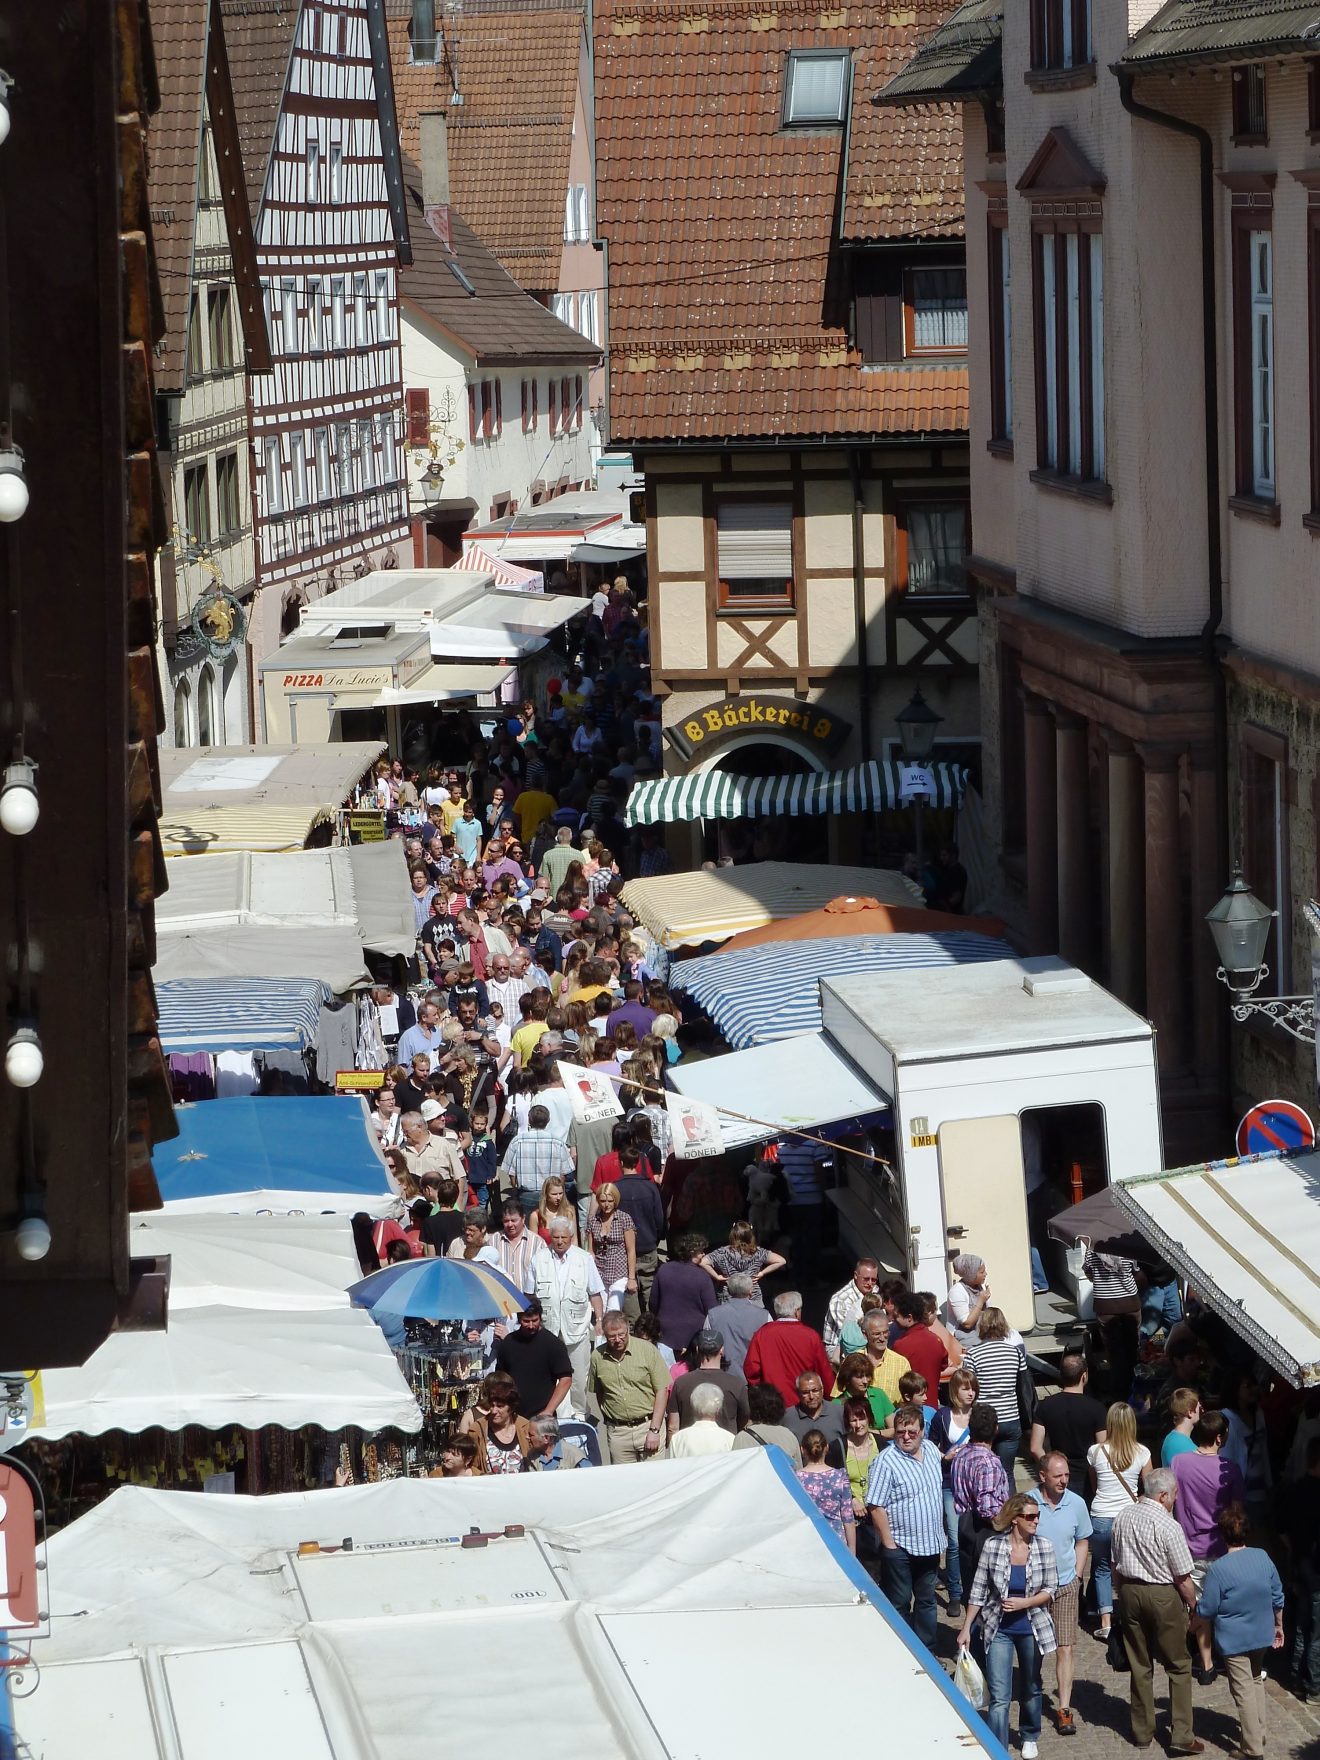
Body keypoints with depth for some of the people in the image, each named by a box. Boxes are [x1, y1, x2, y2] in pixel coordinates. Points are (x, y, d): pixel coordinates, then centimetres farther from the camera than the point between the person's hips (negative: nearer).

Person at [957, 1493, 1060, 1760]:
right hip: (999, 1630, -2)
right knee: (999, 1698, -8)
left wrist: (1024, 1603, -19)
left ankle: (1029, 1737, 44)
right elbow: (979, 1591, -4)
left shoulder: (1043, 1547, -7)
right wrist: (966, 1628, -3)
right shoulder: (992, 1546, -11)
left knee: (1030, 1689, 21)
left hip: (1031, 1628, 2)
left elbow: (1050, 1590, -3)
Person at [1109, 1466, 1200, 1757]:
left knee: (1139, 1666, 15)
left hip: (1129, 1591, 6)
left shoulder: (1123, 1517, -1)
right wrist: (1193, 1605, 2)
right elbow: (1183, 1578, -14)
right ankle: (1181, 1736, 3)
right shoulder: (1169, 1527, -19)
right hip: (1163, 1595, -5)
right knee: (1178, 1666, 7)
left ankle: (1142, 1732, 22)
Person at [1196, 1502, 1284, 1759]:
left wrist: (1196, 1606, 9)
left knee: (1244, 1690, 2)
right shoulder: (1263, 1558, -7)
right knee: (1256, 1681, 25)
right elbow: (1277, 1597, 4)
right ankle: (1258, 1735, 33)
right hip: (1262, 1634, 5)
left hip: (1234, 1639, -5)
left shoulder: (1219, 1569, -21)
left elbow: (1206, 1612, -14)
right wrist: (1278, 1626, 19)